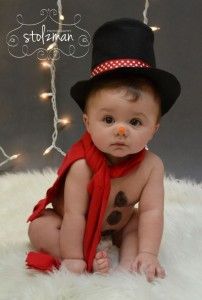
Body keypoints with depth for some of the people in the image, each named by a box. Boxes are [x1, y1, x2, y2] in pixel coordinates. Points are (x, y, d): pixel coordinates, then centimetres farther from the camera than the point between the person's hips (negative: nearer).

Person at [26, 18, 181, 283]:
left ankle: (127, 263, -18)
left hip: (117, 225, 3)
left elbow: (151, 212, -28)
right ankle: (93, 261, -23)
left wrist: (147, 254, -34)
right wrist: (73, 258, -29)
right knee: (39, 228, -22)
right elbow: (74, 215, -34)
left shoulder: (151, 165, -28)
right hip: (77, 228, -2)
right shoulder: (82, 165, -38)